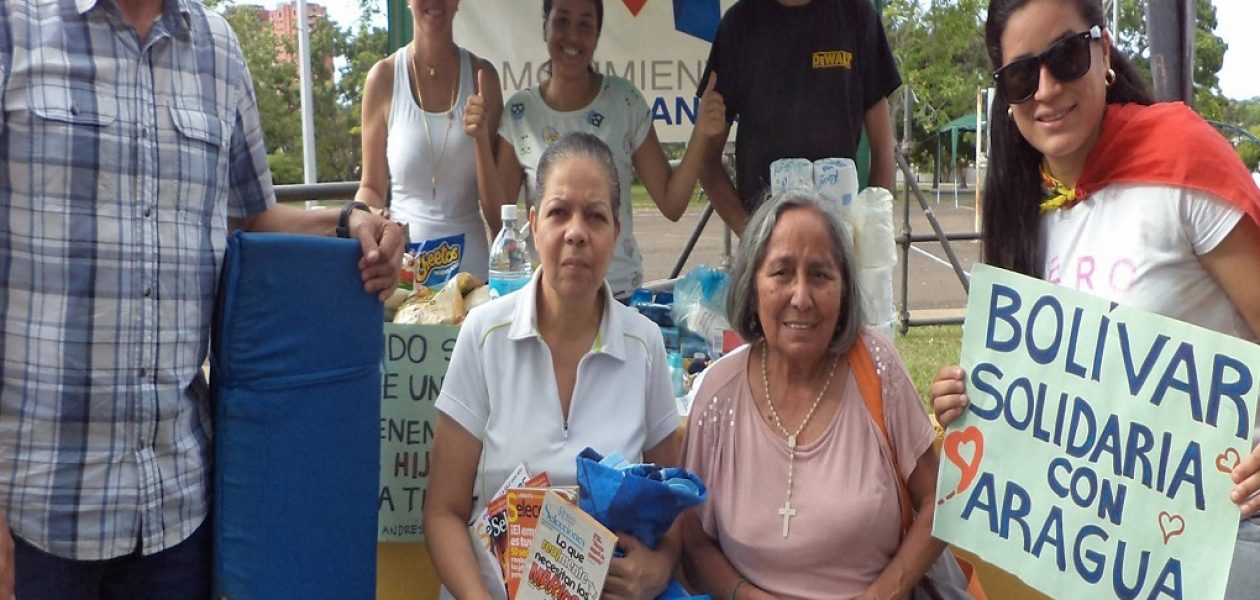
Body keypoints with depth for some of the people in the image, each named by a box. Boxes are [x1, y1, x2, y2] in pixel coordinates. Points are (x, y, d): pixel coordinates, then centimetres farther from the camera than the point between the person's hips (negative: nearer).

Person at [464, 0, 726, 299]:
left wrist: (699, 137, -16)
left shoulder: (625, 100, -4)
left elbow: (671, 204, -3)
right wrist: (482, 143, -14)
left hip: (620, 289, 0)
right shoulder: (519, 112, -2)